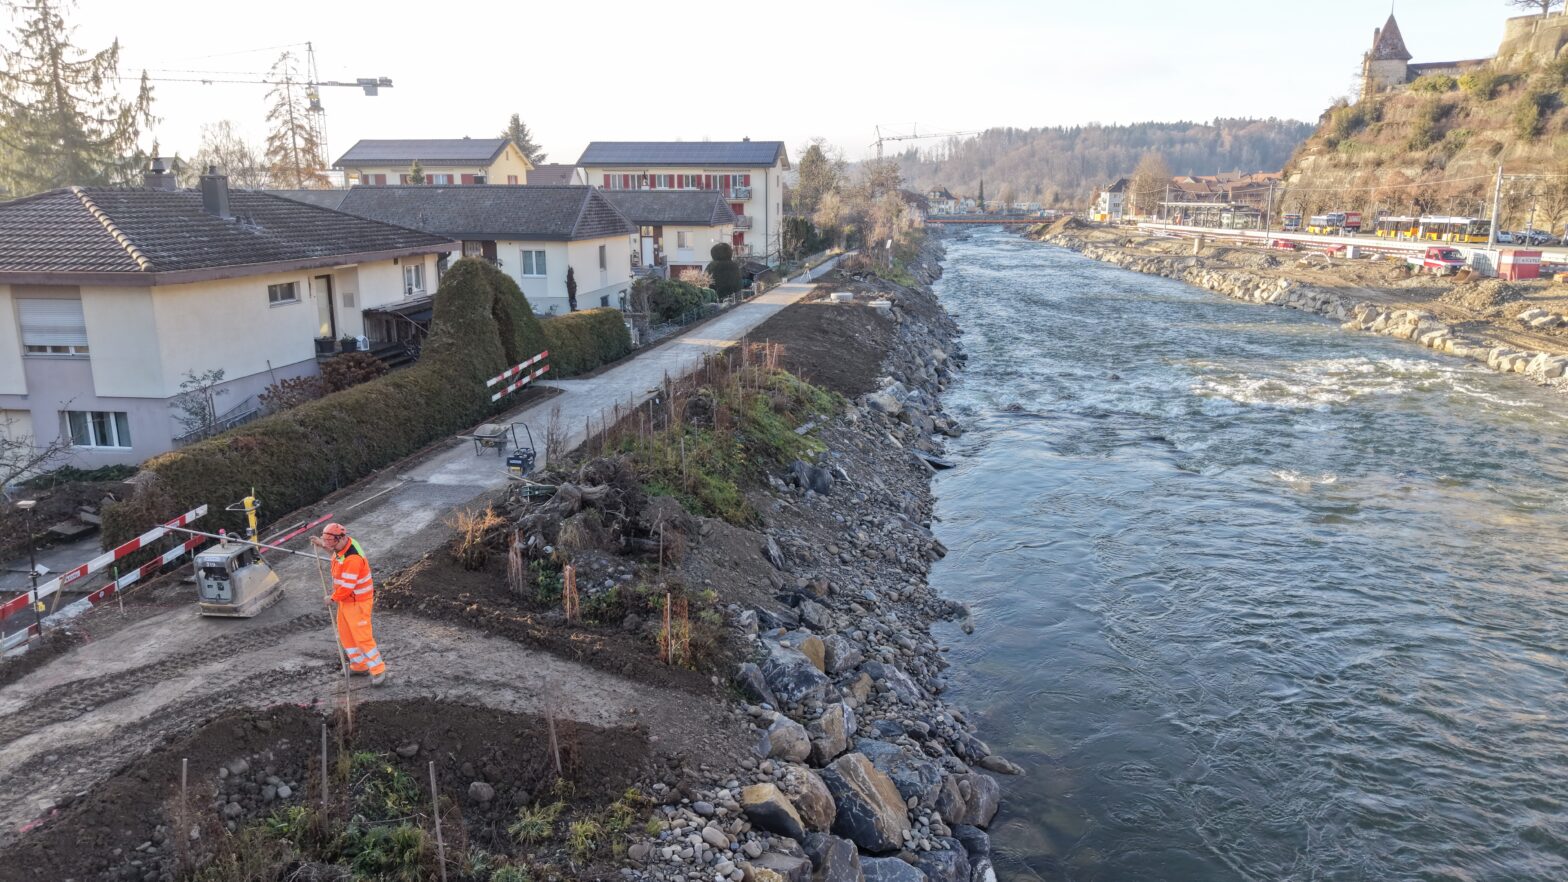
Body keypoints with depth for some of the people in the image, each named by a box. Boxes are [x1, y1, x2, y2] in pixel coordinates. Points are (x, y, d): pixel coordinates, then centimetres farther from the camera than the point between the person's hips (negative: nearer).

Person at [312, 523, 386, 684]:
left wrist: (332, 598, -12)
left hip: (358, 603, -10)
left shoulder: (353, 558, -31)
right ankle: (359, 665, 32)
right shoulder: (343, 545, -1)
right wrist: (322, 544, 17)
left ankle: (378, 670, 7)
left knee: (362, 637, -5)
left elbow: (348, 587, -28)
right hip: (345, 601, 10)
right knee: (345, 635, 18)